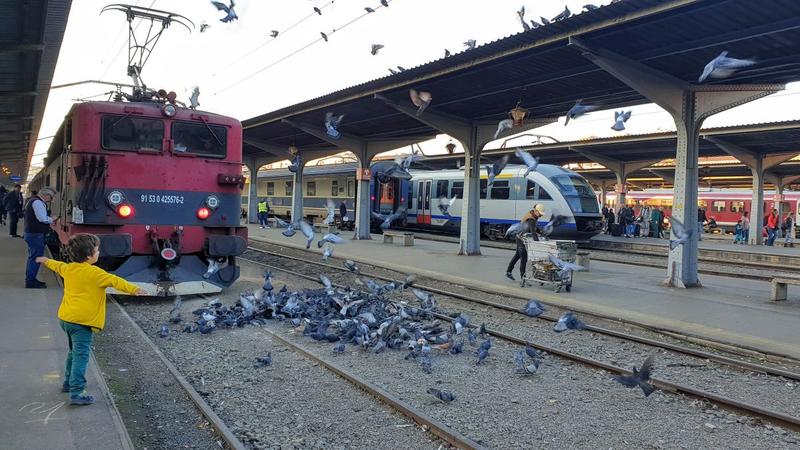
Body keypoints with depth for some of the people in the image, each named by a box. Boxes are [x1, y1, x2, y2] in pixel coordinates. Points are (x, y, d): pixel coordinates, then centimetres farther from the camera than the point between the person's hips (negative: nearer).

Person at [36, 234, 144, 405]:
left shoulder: (68, 268, 9)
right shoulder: (94, 273, -16)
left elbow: (57, 266, 31)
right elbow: (114, 281, -26)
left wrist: (46, 261, 53)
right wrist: (133, 289, -33)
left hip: (65, 318, 9)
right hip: (81, 321, -9)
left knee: (74, 351, 26)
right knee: (81, 356, -9)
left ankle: (68, 382, 39)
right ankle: (76, 393, -12)